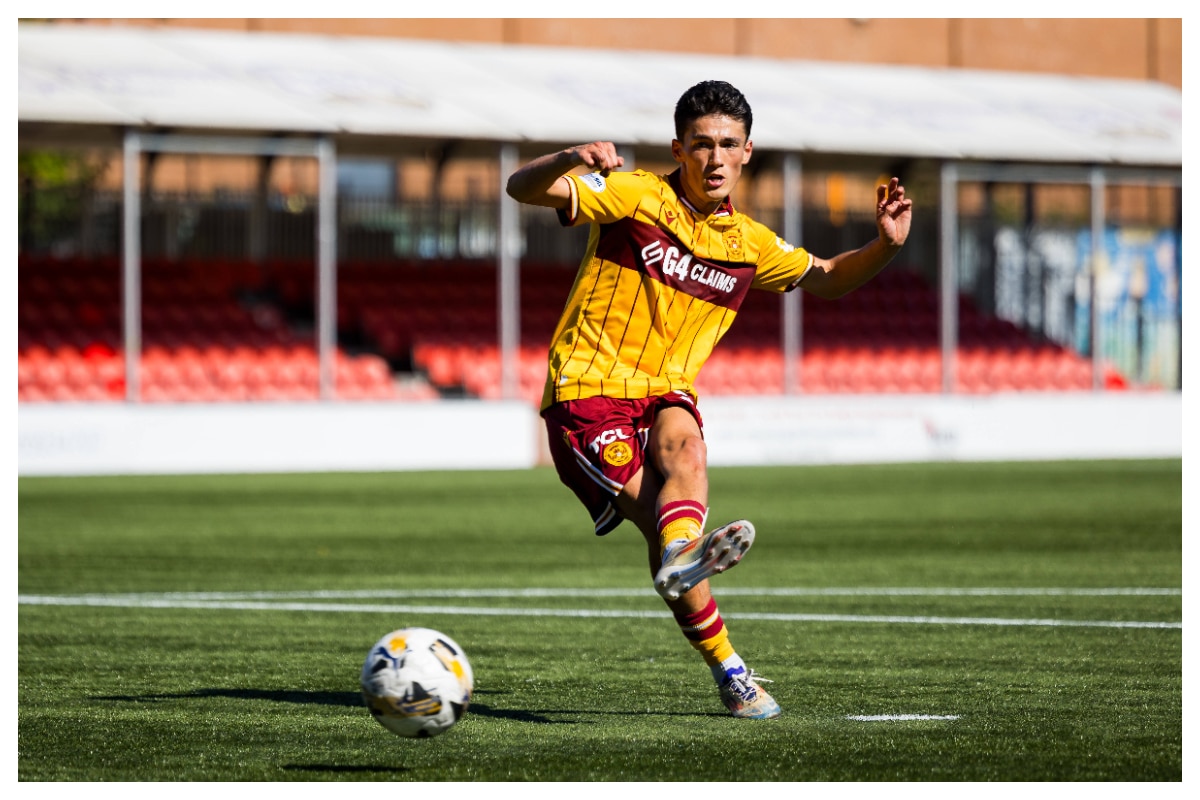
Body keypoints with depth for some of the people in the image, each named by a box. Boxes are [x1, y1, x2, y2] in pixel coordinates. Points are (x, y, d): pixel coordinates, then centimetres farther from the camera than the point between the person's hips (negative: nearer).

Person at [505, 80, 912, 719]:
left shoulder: (749, 244, 11)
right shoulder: (635, 196, -5)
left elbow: (825, 280, 26)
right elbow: (522, 189, -13)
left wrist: (884, 246, 6)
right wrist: (567, 160, -37)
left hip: (666, 394, 3)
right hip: (588, 386, -3)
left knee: (682, 445, -33)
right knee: (655, 510, -25)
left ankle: (682, 555, -56)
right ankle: (728, 671, -29)